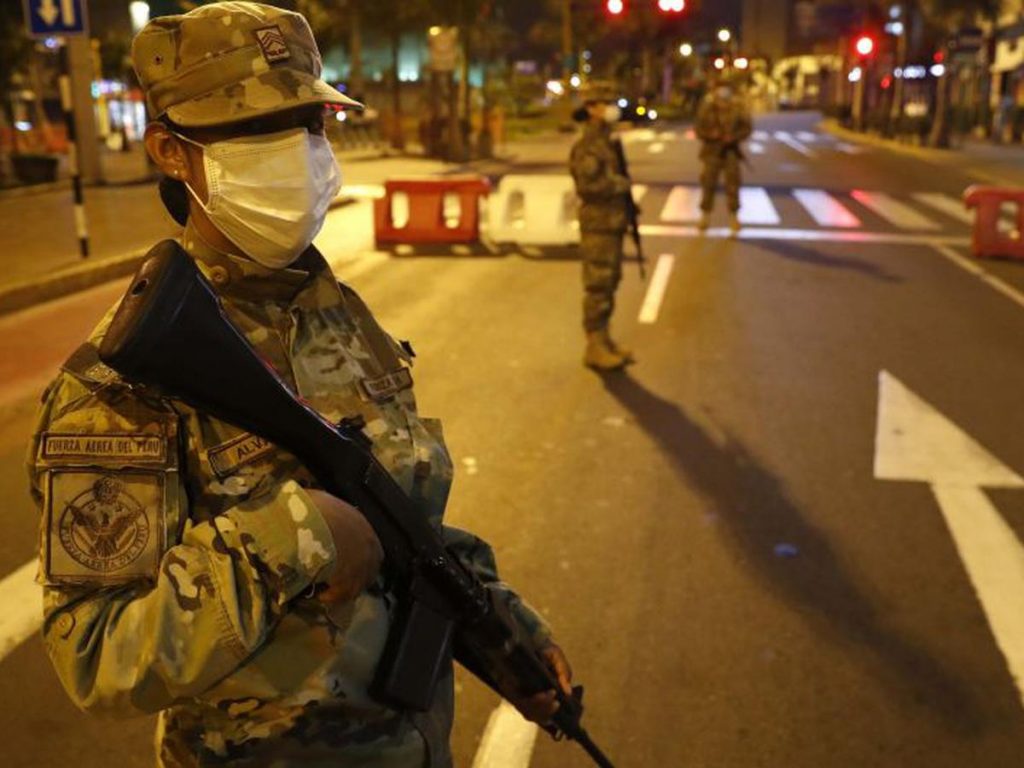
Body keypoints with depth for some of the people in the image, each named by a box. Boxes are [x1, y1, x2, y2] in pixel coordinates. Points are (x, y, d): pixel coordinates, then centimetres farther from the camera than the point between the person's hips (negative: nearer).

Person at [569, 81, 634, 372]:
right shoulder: (586, 146, -15)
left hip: (612, 225, 9)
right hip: (597, 227, -9)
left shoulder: (607, 143, 15)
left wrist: (628, 204, 15)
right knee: (598, 287, -5)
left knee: (609, 284, 13)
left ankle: (604, 341, 21)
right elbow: (589, 184, -27)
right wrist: (622, 184, -13)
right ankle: (595, 348, 1)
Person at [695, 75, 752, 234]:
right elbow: (699, 129, 0)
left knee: (733, 183, -1)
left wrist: (734, 136, -17)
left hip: (731, 151, 0)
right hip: (712, 151, 0)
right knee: (708, 183, 3)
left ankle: (733, 217, 11)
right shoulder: (707, 107, -5)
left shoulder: (738, 107, -6)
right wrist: (711, 134, -19)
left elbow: (747, 128, 1)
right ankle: (705, 215, 17)